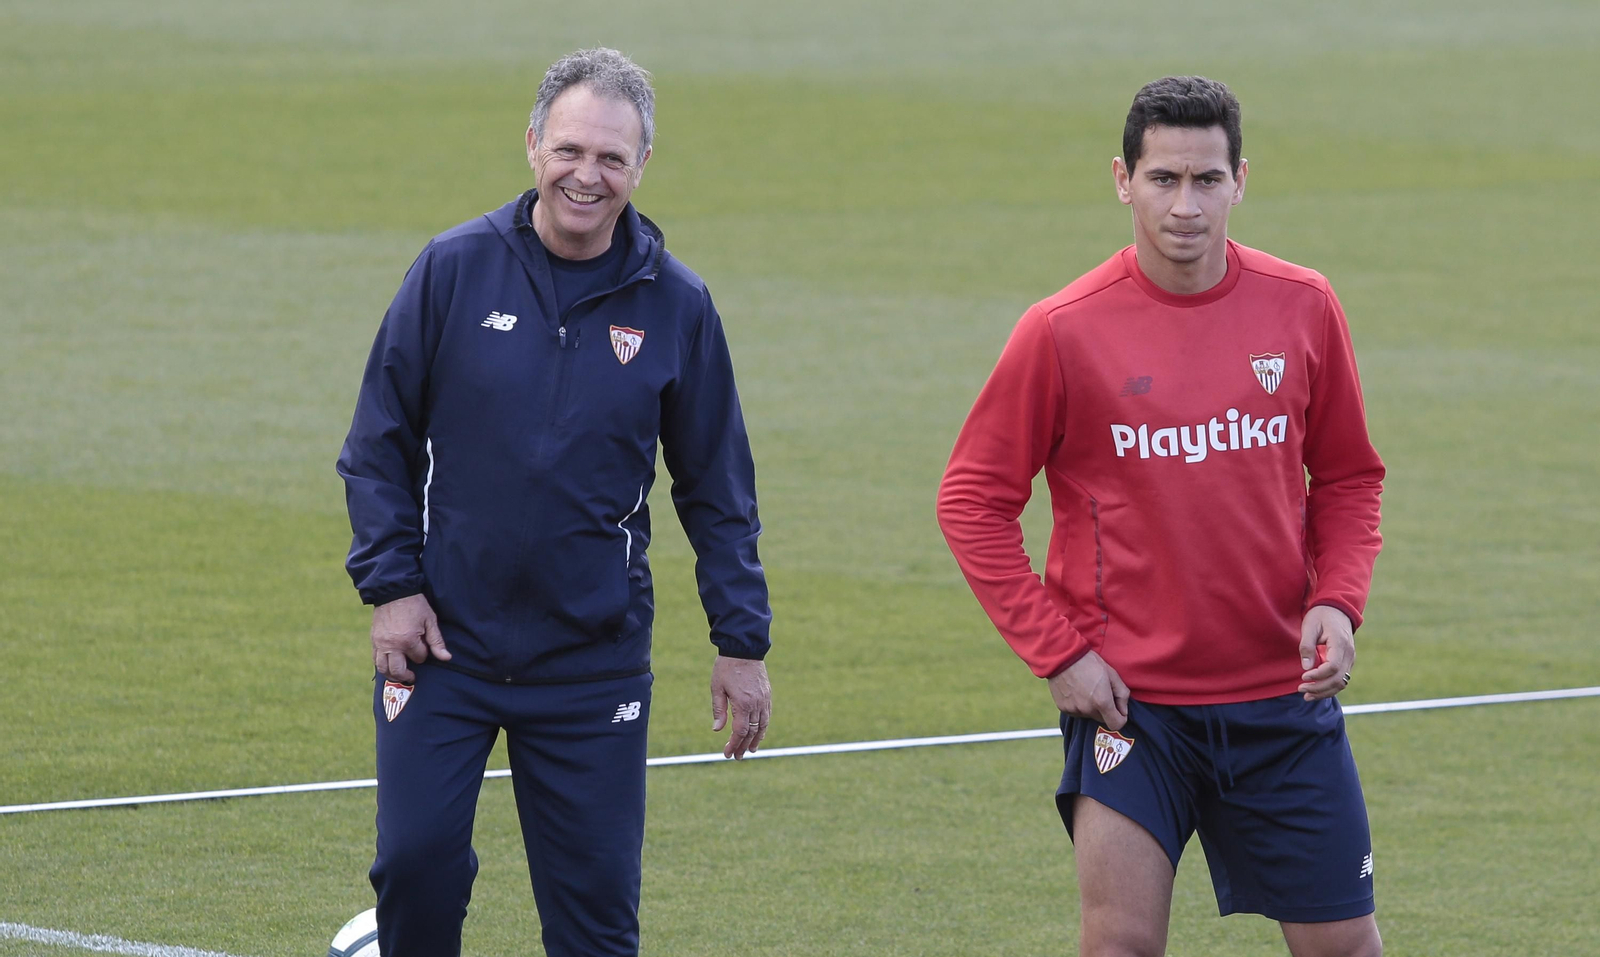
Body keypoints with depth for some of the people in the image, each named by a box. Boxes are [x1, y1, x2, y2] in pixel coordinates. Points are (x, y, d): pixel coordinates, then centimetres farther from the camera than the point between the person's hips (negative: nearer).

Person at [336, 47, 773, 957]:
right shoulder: (456, 269, -3)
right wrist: (391, 585, -5)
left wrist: (743, 642, 4)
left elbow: (719, 489, 7)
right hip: (443, 642, -1)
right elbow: (379, 445, 3)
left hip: (594, 660, 1)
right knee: (417, 859, -9)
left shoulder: (675, 304, 0)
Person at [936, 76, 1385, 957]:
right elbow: (972, 501, -2)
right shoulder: (1063, 331, -8)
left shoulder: (1302, 308, 0)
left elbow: (1348, 478, 12)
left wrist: (1338, 601, -4)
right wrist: (1055, 651, -9)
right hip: (1130, 699, -3)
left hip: (1282, 693, 3)